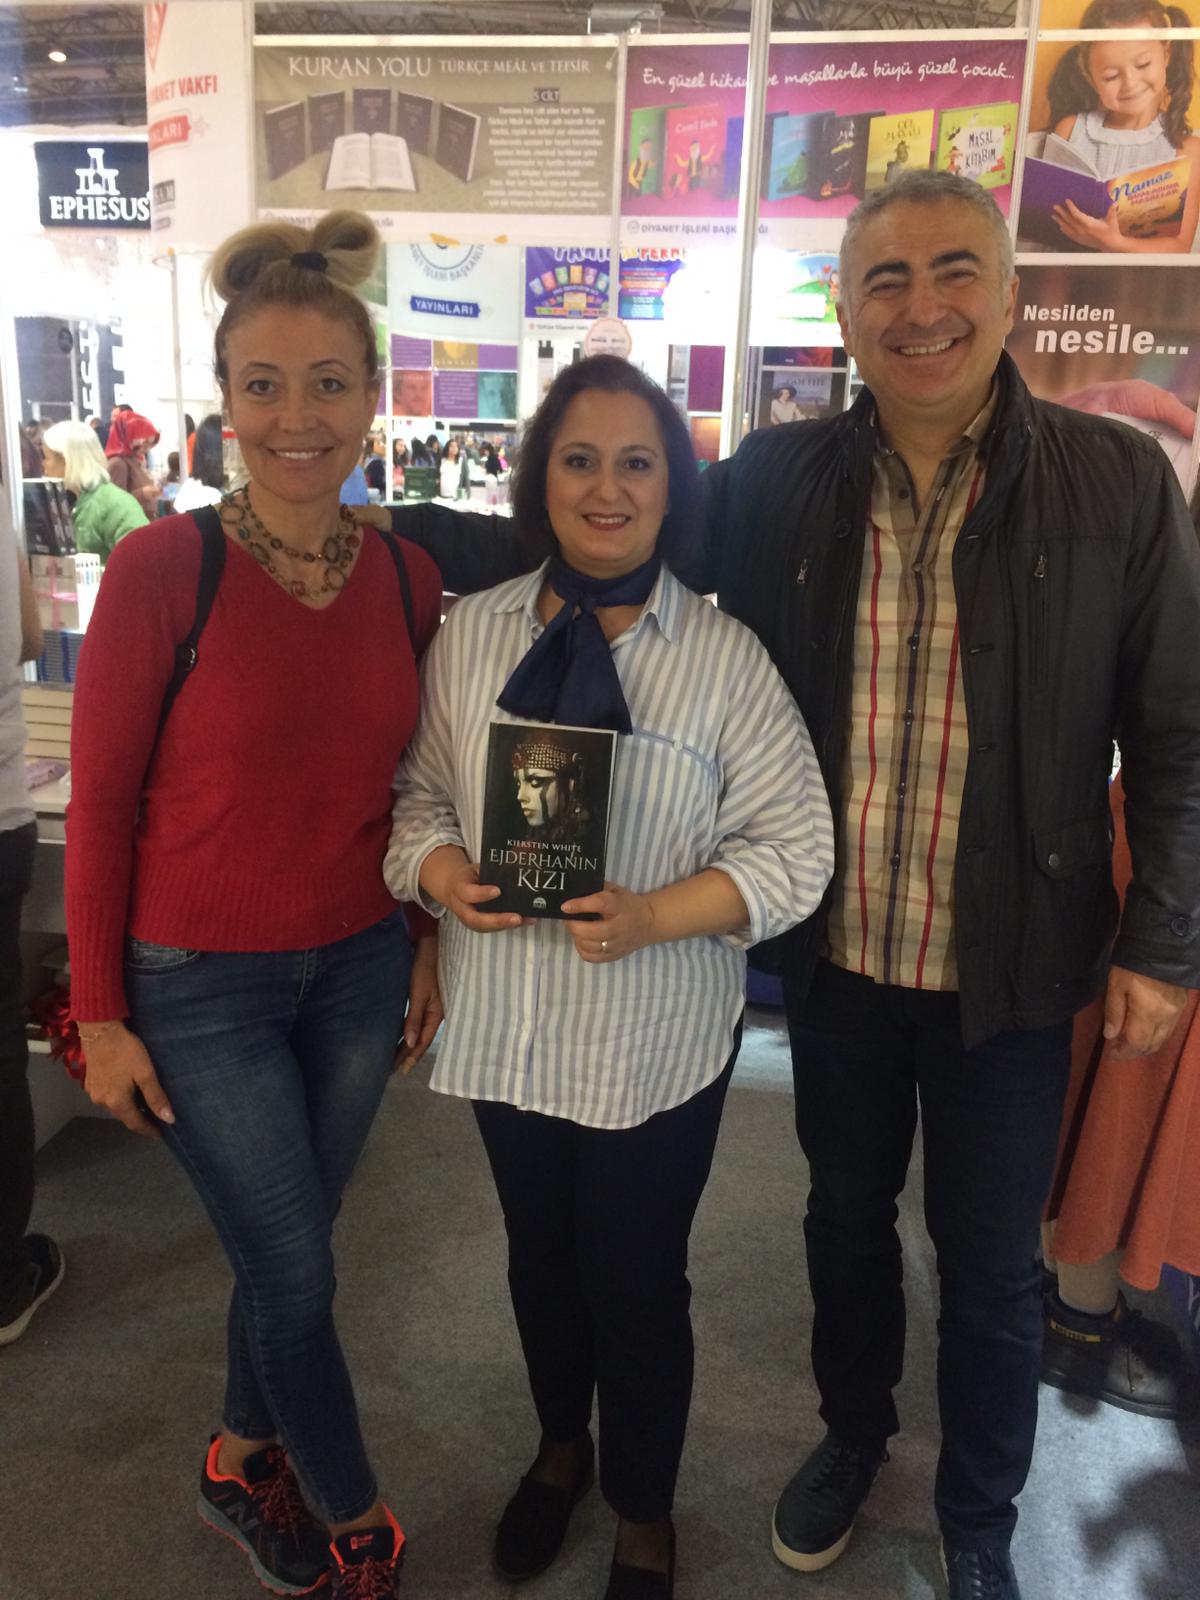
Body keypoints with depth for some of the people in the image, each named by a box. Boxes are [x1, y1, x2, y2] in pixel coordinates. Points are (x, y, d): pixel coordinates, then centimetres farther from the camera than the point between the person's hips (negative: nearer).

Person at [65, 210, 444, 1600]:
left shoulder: (407, 577, -2)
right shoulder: (160, 568, -15)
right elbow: (99, 802, -10)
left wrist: (427, 942, 8)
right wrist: (99, 1015, -6)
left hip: (356, 968, 4)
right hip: (198, 984, -4)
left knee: (285, 1251, 20)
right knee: (296, 1274, 10)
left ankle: (240, 1463, 49)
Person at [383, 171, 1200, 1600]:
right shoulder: (776, 480, -5)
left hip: (1011, 963, -1)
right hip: (835, 950, 2)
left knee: (990, 1262, 17)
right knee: (845, 1213, 23)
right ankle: (850, 1435, 52)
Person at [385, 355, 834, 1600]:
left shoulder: (725, 656, -11)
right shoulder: (471, 632, -2)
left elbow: (795, 847, -10)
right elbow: (420, 788, 6)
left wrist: (653, 916, -24)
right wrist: (438, 867, -15)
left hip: (655, 1040, -3)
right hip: (507, 1021, 3)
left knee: (636, 1284, 14)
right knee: (540, 1257, 23)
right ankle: (559, 1451, 55)